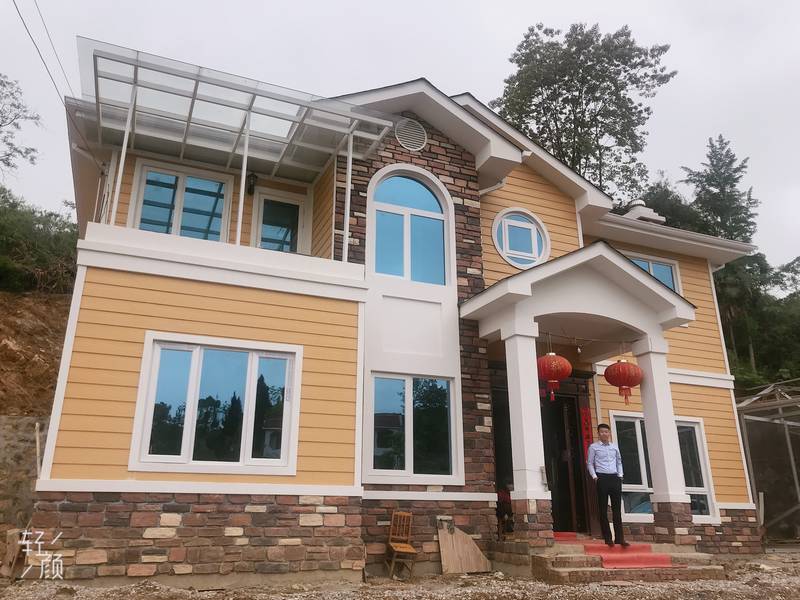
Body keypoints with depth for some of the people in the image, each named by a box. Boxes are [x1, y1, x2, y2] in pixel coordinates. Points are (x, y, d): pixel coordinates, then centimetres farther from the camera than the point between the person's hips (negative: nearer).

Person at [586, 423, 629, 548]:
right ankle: (607, 538, 2)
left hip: (614, 478, 4)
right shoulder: (593, 447, 3)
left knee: (617, 509, 1)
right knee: (603, 509, -2)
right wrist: (595, 477, -8)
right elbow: (590, 463, 2)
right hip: (602, 478, -3)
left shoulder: (614, 447, 15)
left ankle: (619, 538, 2)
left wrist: (620, 475, 8)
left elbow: (619, 462, 21)